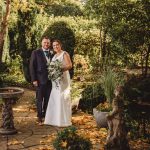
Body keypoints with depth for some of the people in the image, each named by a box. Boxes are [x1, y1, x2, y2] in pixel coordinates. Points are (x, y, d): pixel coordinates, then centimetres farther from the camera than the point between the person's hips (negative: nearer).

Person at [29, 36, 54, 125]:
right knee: (40, 100, 3)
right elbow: (32, 67, -3)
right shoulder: (36, 53, 0)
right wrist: (34, 79, -10)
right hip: (40, 80, -3)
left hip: (50, 80, 4)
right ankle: (40, 117, 12)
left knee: (48, 100, 8)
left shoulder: (52, 54, 11)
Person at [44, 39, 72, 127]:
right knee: (55, 99, 6)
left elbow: (70, 65, -13)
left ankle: (64, 121, -1)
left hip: (63, 78, -8)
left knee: (63, 99, -6)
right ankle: (56, 119, 13)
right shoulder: (55, 56, 20)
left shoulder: (64, 54, -3)